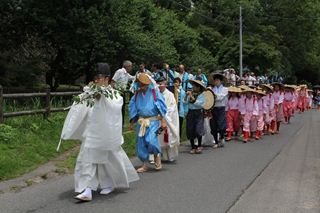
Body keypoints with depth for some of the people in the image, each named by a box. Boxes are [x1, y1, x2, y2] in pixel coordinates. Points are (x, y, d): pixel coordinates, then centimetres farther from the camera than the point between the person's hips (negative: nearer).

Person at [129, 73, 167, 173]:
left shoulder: (154, 92, -7)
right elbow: (133, 108, 13)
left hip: (153, 121, -5)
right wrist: (132, 123, 13)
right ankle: (145, 165, 19)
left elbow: (161, 107, -5)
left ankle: (157, 155, 9)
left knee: (151, 140, -22)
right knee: (141, 142, 5)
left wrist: (163, 121, -7)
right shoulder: (137, 94, 4)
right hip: (141, 121, 5)